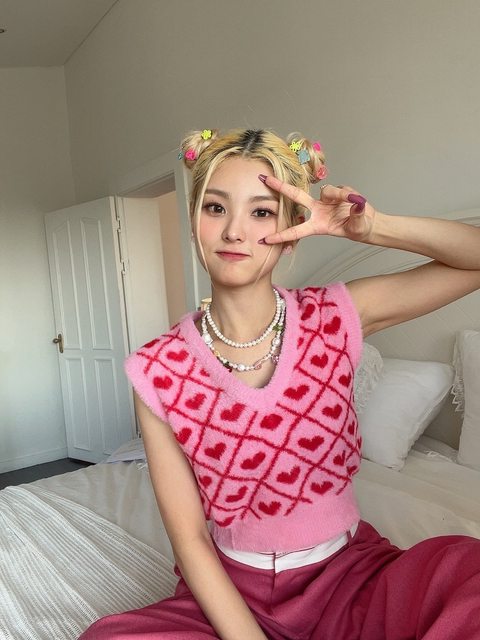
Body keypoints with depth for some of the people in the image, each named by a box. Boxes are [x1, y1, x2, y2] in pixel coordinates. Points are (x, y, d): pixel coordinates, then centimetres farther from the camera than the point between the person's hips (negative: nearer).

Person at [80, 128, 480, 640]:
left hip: (348, 575, 1)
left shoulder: (334, 318, -10)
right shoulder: (157, 372, -13)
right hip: (231, 590, 0)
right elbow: (190, 539, -10)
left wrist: (370, 228, -22)